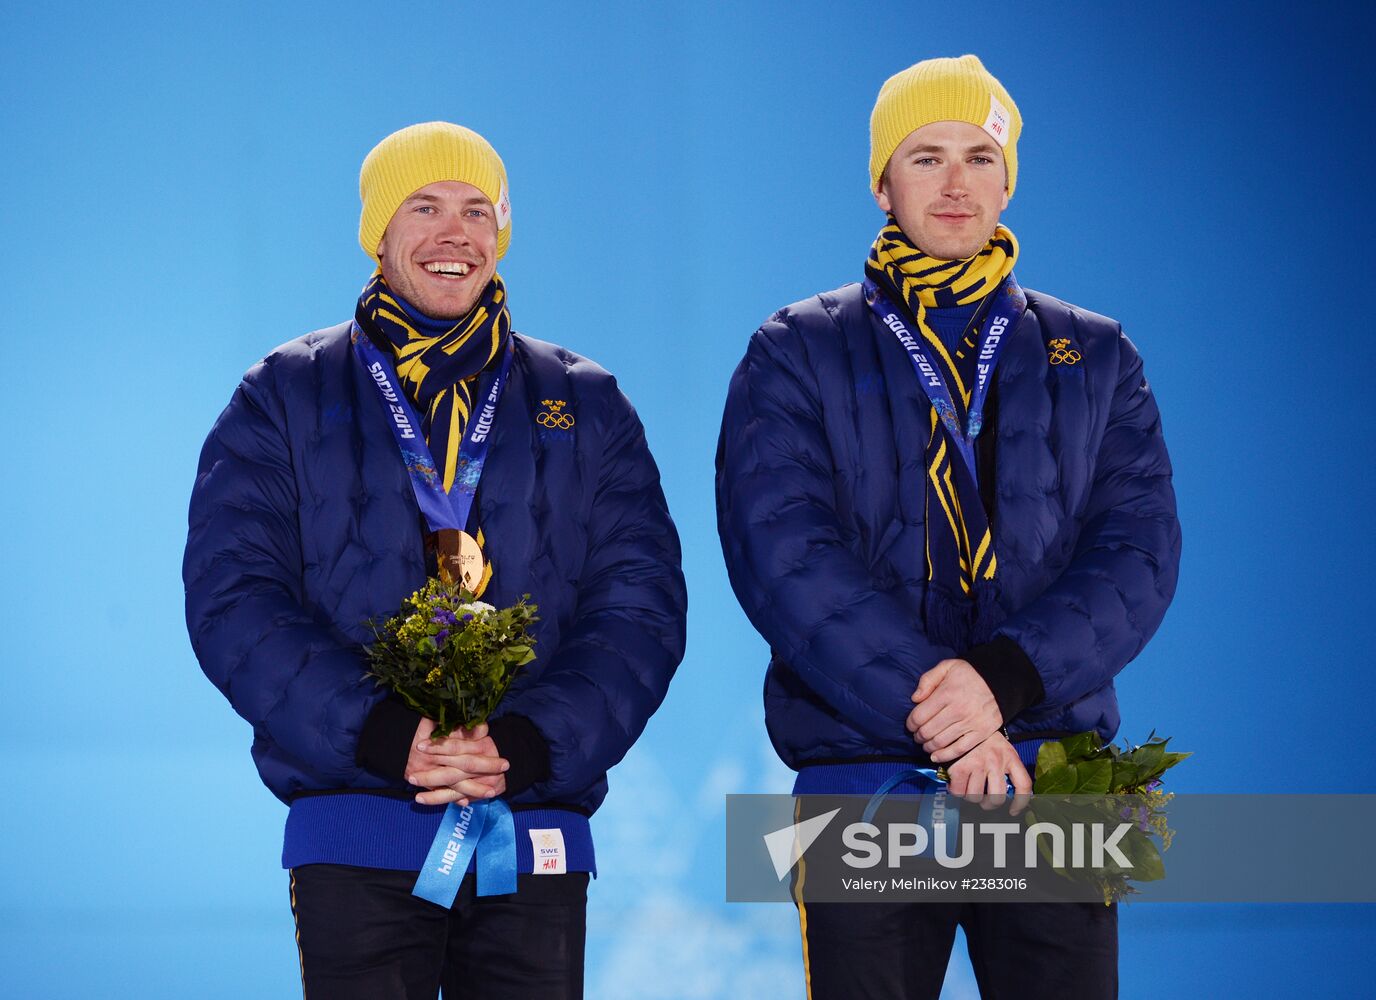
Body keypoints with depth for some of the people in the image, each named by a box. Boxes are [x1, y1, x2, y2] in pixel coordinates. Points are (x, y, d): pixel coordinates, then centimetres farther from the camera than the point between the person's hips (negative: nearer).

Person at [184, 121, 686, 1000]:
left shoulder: (586, 408, 13)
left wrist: (528, 745, -14)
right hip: (356, 844, -1)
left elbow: (640, 605, 4)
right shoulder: (284, 401, 9)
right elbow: (234, 602, -1)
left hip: (536, 842, 2)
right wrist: (381, 735, -17)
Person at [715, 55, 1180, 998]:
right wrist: (931, 707, -19)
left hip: (1051, 777, 2)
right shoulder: (797, 356, 7)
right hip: (863, 777, -1)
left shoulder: (1094, 360, 13)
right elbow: (782, 551, -7)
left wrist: (1006, 677, -18)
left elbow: (1138, 549, 0)